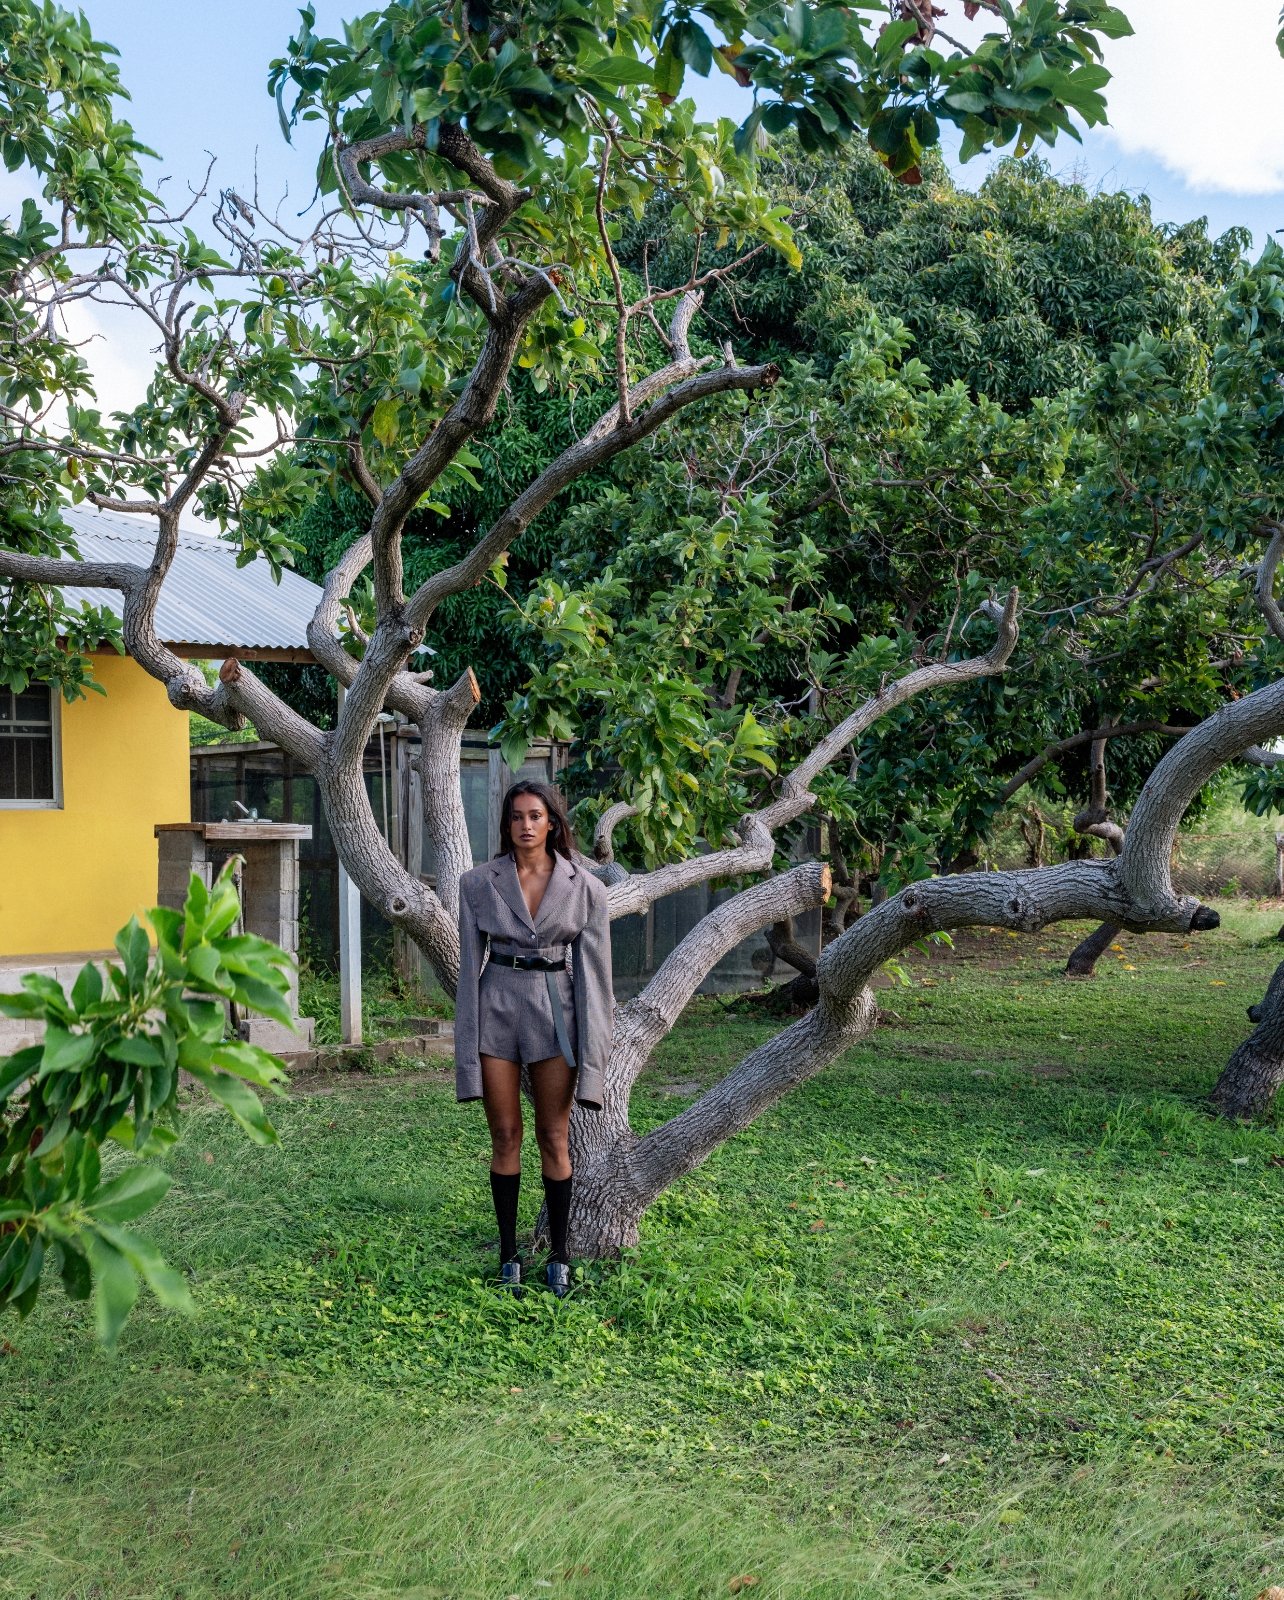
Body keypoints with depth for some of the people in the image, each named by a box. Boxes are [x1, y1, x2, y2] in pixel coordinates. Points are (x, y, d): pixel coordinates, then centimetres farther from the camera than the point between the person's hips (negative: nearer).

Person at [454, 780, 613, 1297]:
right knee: (505, 1137, 5)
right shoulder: (478, 882, -1)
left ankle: (559, 1257, 16)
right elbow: (470, 963, 2)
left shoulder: (585, 887, -3)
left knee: (553, 1138, 5)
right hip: (496, 1007, 0)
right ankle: (508, 1256, 16)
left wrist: (592, 1046, -4)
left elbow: (593, 969, -1)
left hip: (555, 1009, 0)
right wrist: (468, 1039, -1)